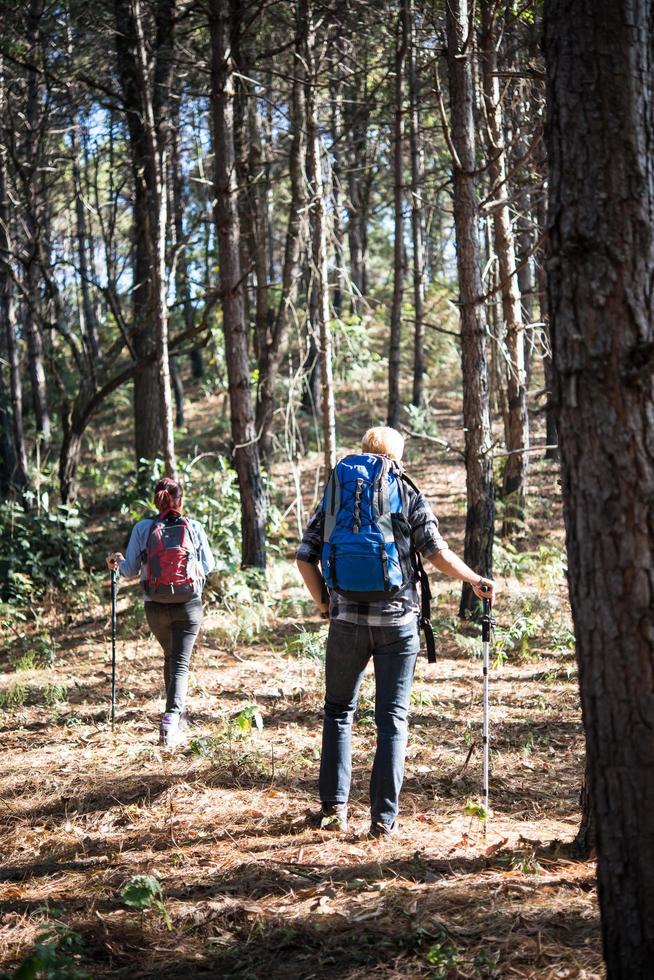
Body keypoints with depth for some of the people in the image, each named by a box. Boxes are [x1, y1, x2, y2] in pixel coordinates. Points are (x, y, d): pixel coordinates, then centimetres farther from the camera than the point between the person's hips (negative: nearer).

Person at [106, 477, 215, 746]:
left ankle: (176, 717, 30)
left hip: (156, 607, 2)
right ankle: (171, 717, -18)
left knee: (170, 657, 23)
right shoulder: (194, 528, -5)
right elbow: (208, 566, 4)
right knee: (181, 662, 0)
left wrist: (117, 562, 19)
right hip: (189, 605, -2)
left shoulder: (142, 528, -6)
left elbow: (129, 571, -3)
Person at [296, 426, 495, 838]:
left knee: (339, 710, 16)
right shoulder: (409, 496, 2)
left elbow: (305, 556, 1)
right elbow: (436, 551, -8)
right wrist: (476, 580, 3)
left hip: (347, 618, 1)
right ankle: (384, 818, 3)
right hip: (398, 621, -1)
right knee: (393, 718, 5)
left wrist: (323, 602, 12)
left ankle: (334, 804, 12)